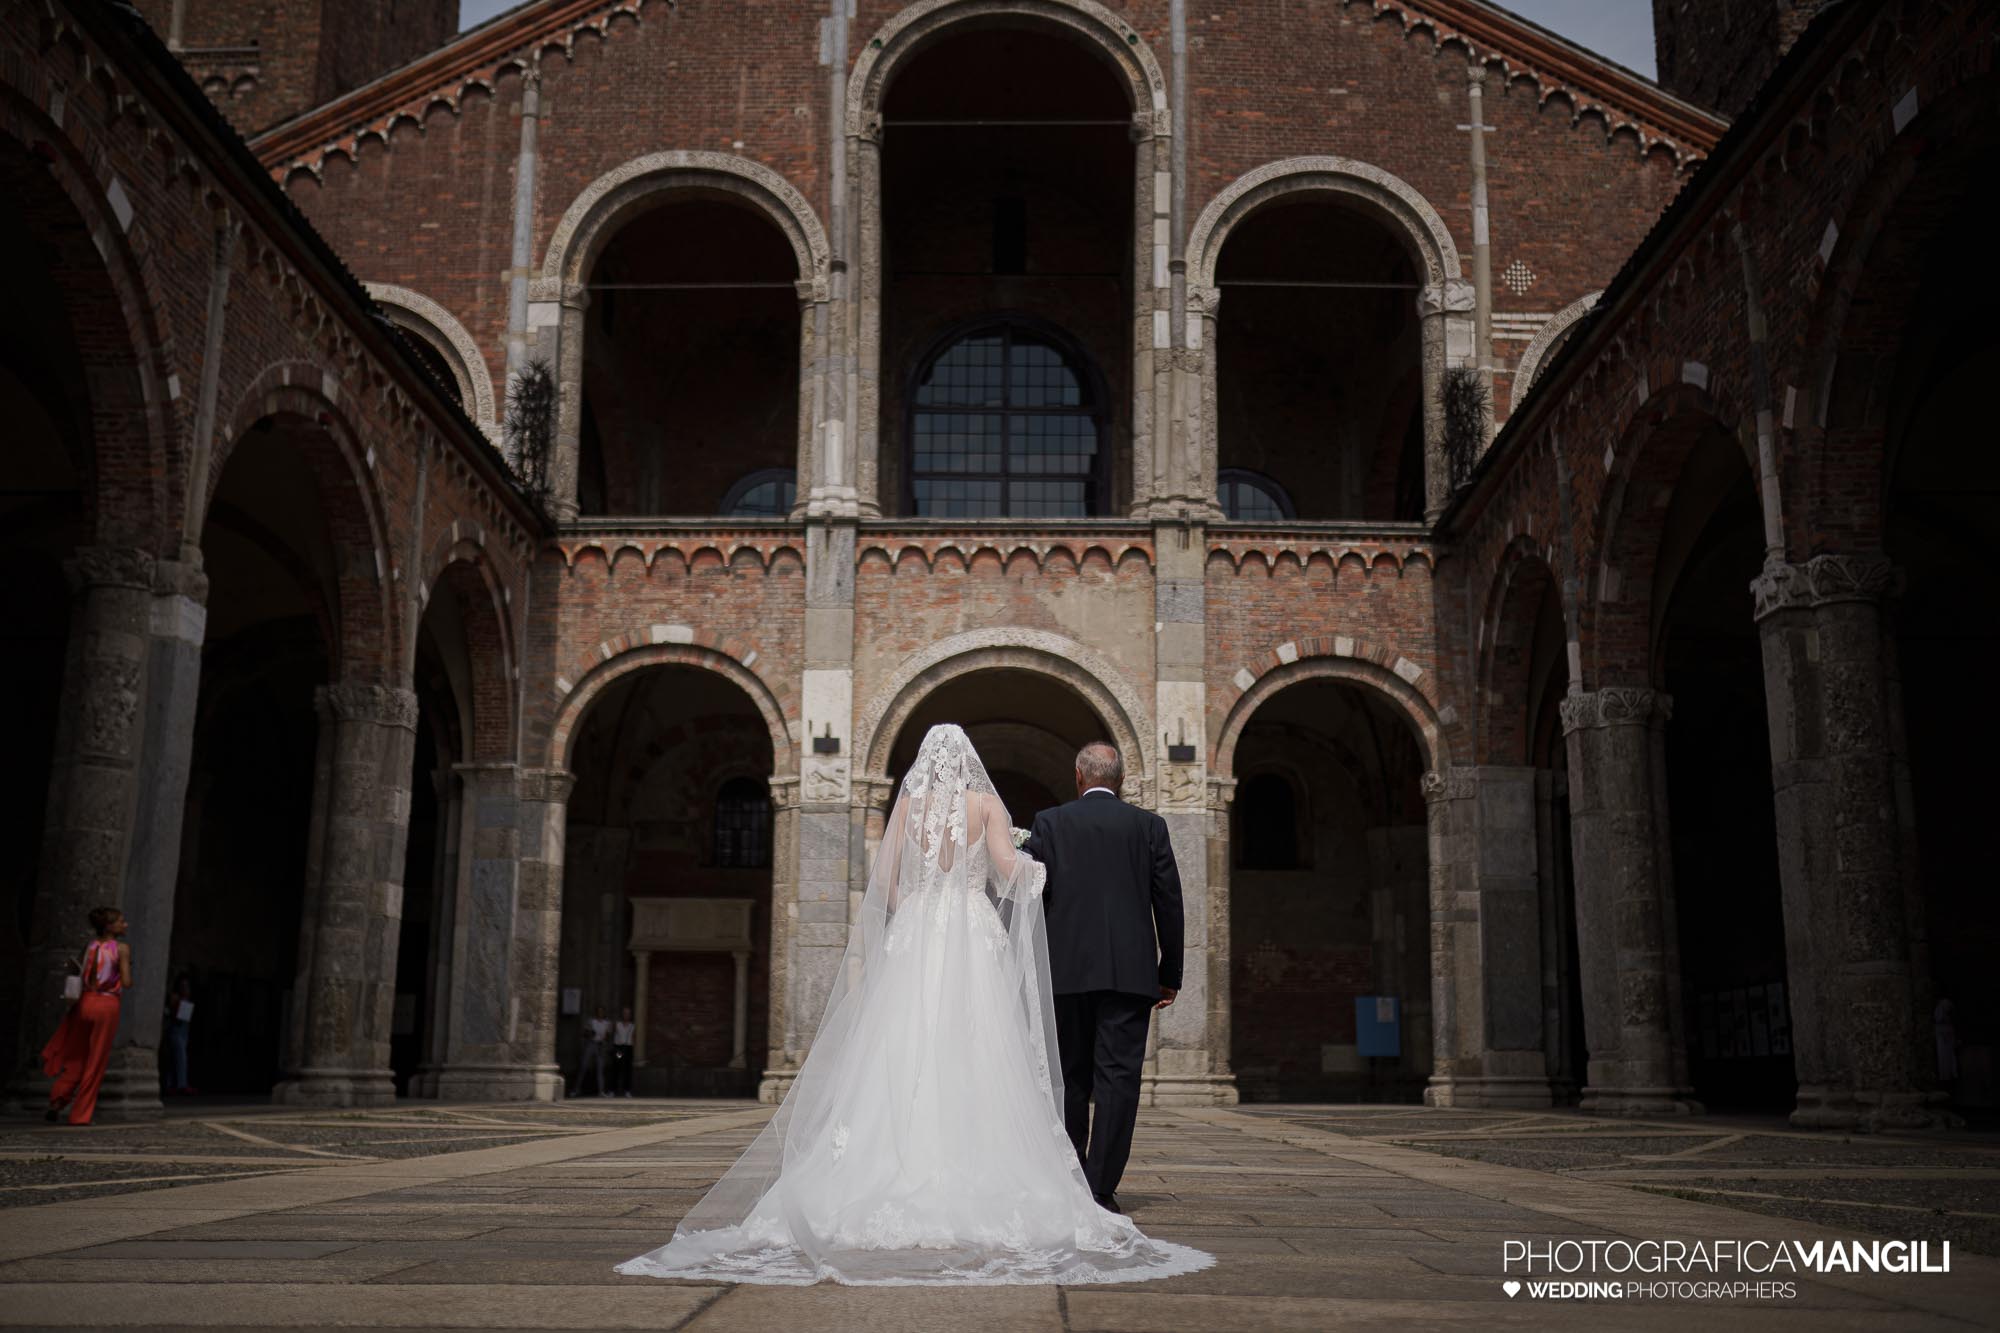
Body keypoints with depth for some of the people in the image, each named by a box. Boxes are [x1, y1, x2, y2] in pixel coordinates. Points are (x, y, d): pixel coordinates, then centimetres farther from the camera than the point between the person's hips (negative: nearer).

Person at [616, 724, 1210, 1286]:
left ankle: (900, 1180, -4)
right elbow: (1008, 867, -7)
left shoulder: (908, 803, 6)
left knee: (904, 1058, 0)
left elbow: (884, 878, 2)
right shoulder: (986, 803, 4)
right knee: (975, 1058, -2)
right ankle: (977, 1186, -6)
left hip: (913, 936, 1)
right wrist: (1035, 869, 14)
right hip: (975, 939, -1)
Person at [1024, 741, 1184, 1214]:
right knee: (1118, 1078, -1)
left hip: (1066, 970, 1)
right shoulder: (1149, 825, 5)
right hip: (1130, 972, -1)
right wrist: (1171, 973, 10)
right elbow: (1169, 902, 4)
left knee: (1071, 1078, 12)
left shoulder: (1049, 823, 4)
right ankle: (1100, 1189, -4)